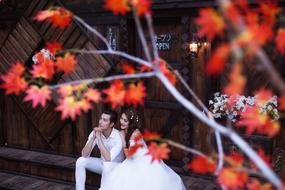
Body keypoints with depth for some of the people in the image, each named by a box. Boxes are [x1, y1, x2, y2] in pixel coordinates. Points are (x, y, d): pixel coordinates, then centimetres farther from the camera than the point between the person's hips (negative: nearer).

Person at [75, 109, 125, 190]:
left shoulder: (118, 137, -28)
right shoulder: (95, 132, -14)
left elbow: (108, 158, -38)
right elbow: (84, 155, -18)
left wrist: (98, 138, -35)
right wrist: (93, 138, -31)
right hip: (103, 163, 5)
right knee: (80, 161, -14)